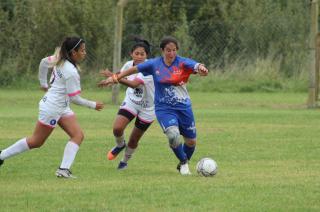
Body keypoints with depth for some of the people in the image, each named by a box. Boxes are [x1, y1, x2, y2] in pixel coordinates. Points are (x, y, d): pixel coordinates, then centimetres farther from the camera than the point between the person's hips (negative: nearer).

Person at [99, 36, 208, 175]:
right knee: (173, 135, -26)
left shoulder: (182, 63, -9)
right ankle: (184, 163, 2)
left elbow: (197, 66, -28)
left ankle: (184, 163, 41)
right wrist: (115, 77, 8)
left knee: (191, 141, 9)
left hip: (184, 107, 1)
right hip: (164, 108, -1)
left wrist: (201, 69, -51)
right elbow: (134, 69, 7)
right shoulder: (154, 64, -4)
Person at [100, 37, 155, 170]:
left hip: (147, 108, -3)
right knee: (117, 128, -20)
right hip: (131, 101, 3)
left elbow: (134, 84, -44)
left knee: (134, 140, 7)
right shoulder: (129, 65, -10)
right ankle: (120, 145, 13)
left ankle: (124, 161, 34)